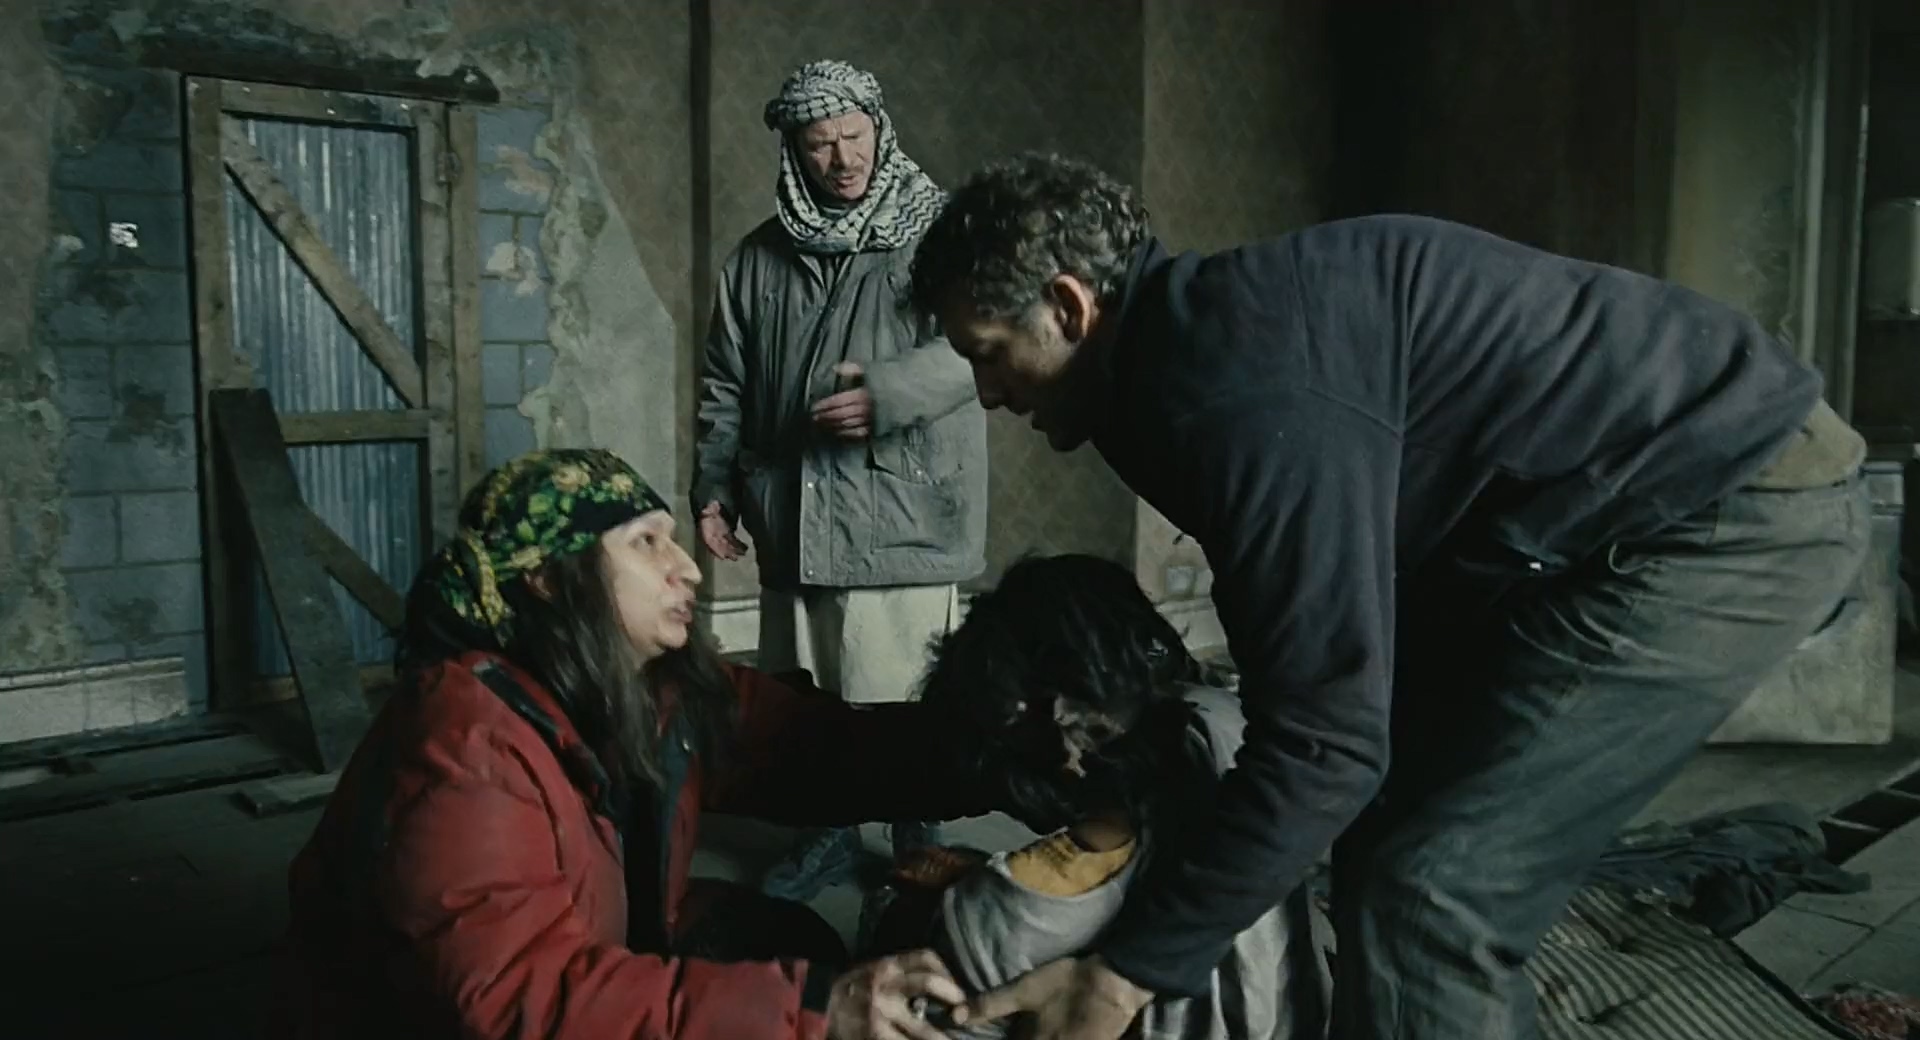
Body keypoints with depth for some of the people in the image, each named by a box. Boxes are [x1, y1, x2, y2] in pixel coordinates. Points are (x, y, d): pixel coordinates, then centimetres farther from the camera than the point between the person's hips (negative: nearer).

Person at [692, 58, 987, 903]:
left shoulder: (939, 229, -2)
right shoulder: (760, 257, 12)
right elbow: (725, 385, 16)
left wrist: (891, 389, -28)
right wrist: (715, 486, 11)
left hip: (902, 514, -5)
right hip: (793, 517, 5)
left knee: (903, 699, -1)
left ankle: (919, 851, 19)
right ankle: (829, 834, 34)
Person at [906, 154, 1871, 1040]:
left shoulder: (1237, 380, -25)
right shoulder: (1204, 341, 7)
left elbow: (1324, 737, -26)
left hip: (1739, 510, -10)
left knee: (1431, 892, -12)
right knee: (1396, 838, 12)